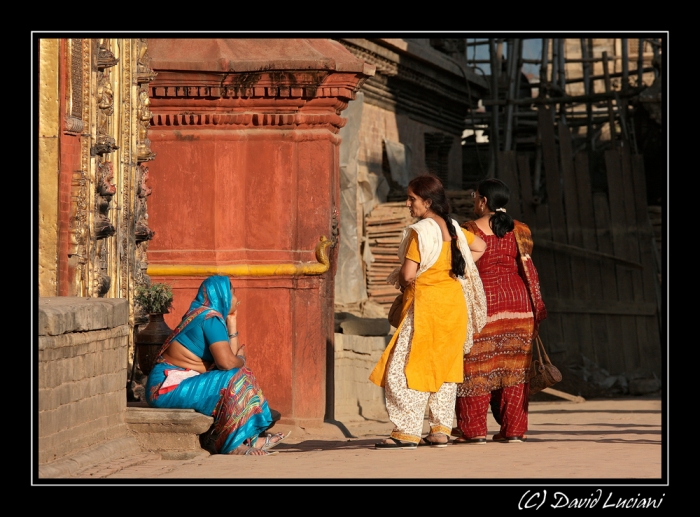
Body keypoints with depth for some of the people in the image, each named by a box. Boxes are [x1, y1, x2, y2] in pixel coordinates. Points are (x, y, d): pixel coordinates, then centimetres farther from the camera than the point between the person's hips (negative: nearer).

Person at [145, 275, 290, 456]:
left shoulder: (203, 315, 15)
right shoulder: (210, 318, -14)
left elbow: (231, 354, 14)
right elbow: (226, 362, -23)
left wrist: (231, 321, 16)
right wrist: (241, 360, -1)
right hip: (169, 388, -10)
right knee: (236, 381, -17)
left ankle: (249, 439, 3)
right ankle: (235, 444, -12)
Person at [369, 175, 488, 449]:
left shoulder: (420, 231, -14)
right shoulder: (452, 228, 9)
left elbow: (409, 273, -18)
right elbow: (479, 246, 25)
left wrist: (399, 279, 4)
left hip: (426, 303, -8)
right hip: (454, 301, 8)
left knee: (406, 367, -5)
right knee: (445, 364, 12)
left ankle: (407, 431, -8)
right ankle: (441, 429, 12)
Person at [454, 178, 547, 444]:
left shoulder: (469, 230, -5)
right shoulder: (519, 230, 6)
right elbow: (528, 270, 4)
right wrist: (537, 309, 8)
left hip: (482, 302, -4)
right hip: (517, 301, 4)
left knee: (476, 365, 1)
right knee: (513, 366, 8)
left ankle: (473, 430, -2)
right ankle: (514, 430, 8)